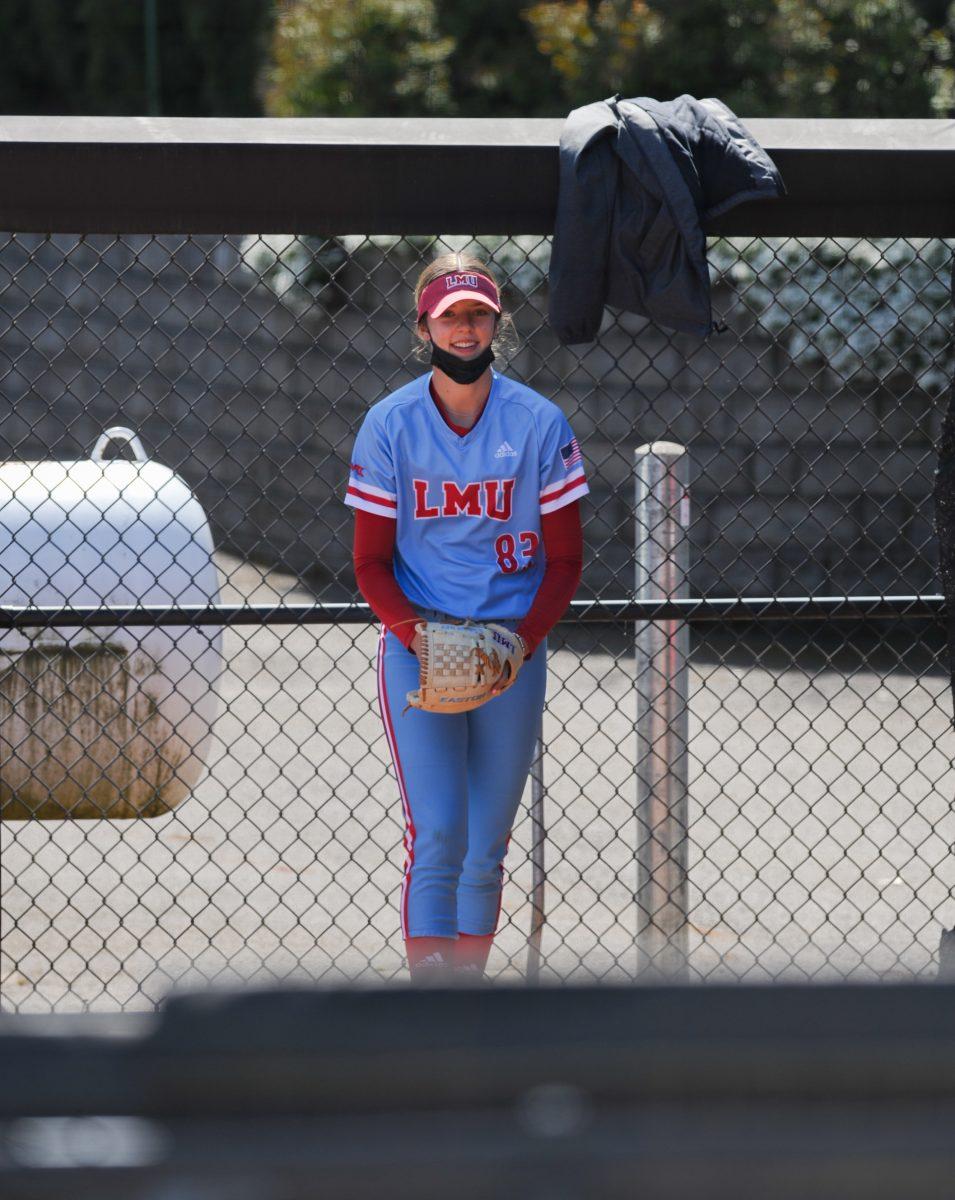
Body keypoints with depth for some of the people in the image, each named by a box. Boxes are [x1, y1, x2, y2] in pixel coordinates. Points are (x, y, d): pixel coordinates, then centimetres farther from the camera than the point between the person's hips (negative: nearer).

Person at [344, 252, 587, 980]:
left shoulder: (539, 424, -1)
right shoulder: (389, 426, -2)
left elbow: (565, 558, 3)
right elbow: (371, 562, 1)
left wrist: (524, 639, -13)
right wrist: (413, 632, -16)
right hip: (417, 649, -2)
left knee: (486, 850, 6)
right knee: (436, 835, -14)